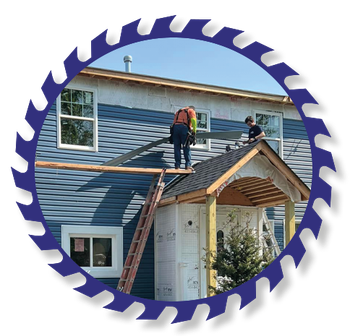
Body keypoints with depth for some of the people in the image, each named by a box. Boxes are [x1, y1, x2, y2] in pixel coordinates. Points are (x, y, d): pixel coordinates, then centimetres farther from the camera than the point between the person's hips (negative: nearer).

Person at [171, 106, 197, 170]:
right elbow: (193, 120, -3)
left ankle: (177, 165, -7)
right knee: (186, 147, -4)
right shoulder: (191, 110, 17)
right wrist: (194, 131, -4)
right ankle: (188, 165, -14)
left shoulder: (179, 111, 33)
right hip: (184, 127, -4)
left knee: (177, 147, 2)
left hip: (175, 127, 4)